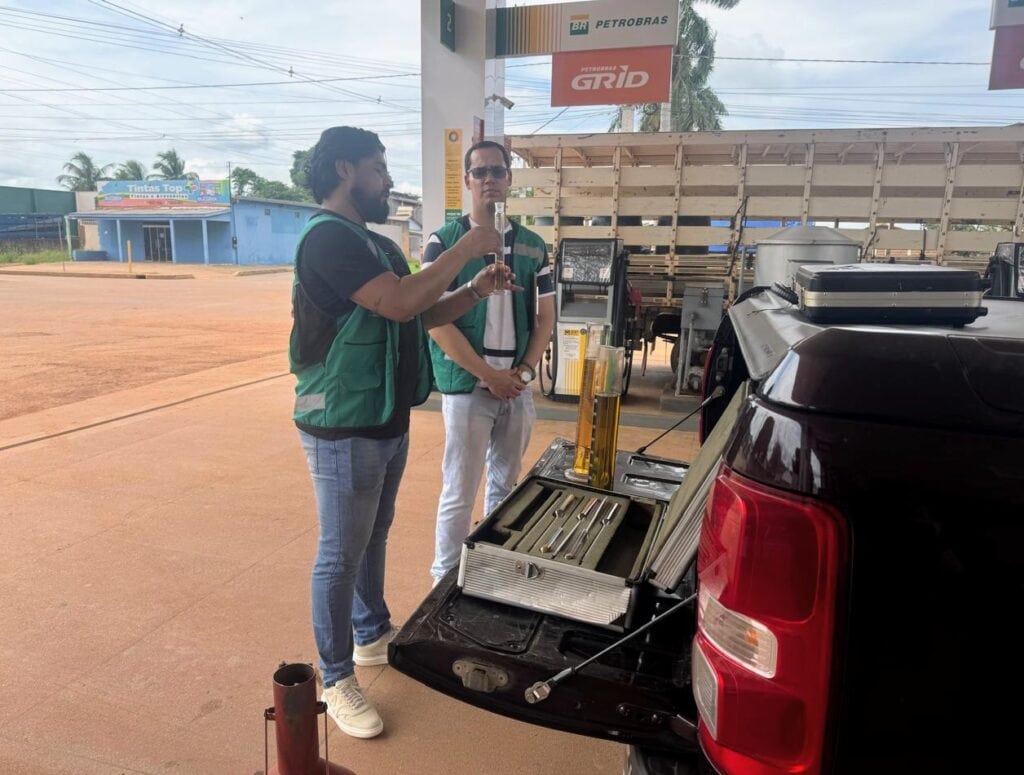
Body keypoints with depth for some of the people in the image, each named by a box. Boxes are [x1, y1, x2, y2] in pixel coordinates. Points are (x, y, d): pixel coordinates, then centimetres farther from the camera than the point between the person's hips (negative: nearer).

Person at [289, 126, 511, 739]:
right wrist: (466, 248, -18)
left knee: (374, 538, 22)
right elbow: (399, 302, -28)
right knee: (341, 556, 3)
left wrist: (475, 291, 1)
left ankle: (374, 634, 41)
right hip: (344, 429, -9)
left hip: (388, 422, 9)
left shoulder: (380, 245, 14)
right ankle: (336, 681, 19)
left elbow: (423, 314, 16)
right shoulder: (328, 237, -17)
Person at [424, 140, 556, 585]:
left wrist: (525, 371, -4)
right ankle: (445, 578, 19)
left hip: (517, 388, 5)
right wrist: (489, 374, -14)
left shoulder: (533, 246, 8)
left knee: (505, 485, 15)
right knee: (459, 492, 2)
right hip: (467, 388, -4)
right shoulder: (444, 242, -5)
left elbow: (545, 316, 11)